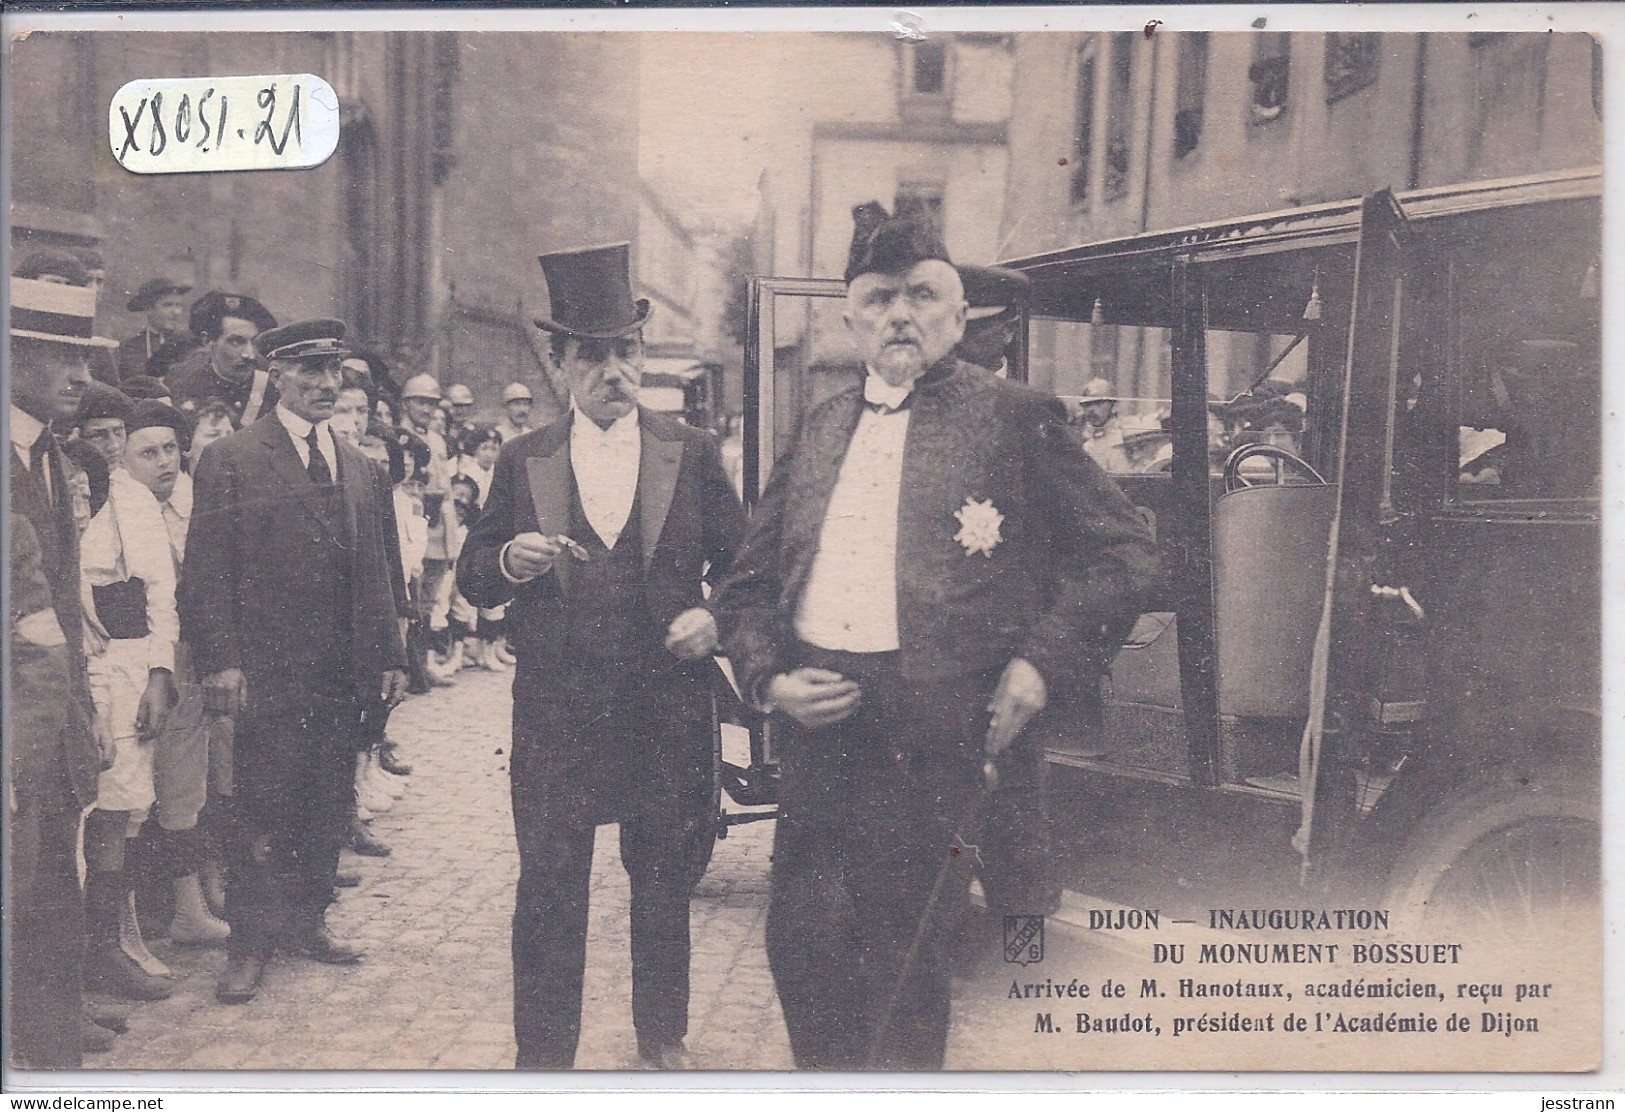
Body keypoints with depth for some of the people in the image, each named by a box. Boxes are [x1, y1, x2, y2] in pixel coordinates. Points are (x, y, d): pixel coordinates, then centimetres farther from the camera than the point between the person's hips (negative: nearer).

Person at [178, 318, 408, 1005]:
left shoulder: (358, 468, 14)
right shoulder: (231, 460, -3)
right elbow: (207, 568, -7)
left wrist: (389, 656, 12)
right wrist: (221, 660, -15)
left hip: (342, 674, 5)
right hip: (270, 672, -5)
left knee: (328, 807, 11)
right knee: (264, 811, 1)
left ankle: (306, 920, 26)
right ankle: (250, 943, 14)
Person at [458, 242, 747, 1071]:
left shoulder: (691, 454, 4)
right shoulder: (522, 463, 5)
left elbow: (740, 561, 7)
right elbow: (473, 577, 5)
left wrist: (715, 615, -12)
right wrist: (508, 562, -17)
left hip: (667, 706, 1)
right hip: (553, 711, 0)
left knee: (665, 879, 14)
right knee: (548, 886, 4)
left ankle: (663, 1034, 34)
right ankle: (543, 1056, 18)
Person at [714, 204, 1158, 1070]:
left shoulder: (1016, 421, 1)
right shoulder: (820, 429, 16)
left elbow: (1124, 553, 0)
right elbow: (751, 581, 17)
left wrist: (1043, 663, -10)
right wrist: (769, 679, 0)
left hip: (937, 739, -5)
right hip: (817, 730, 5)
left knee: (905, 966, 2)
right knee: (800, 942, 9)